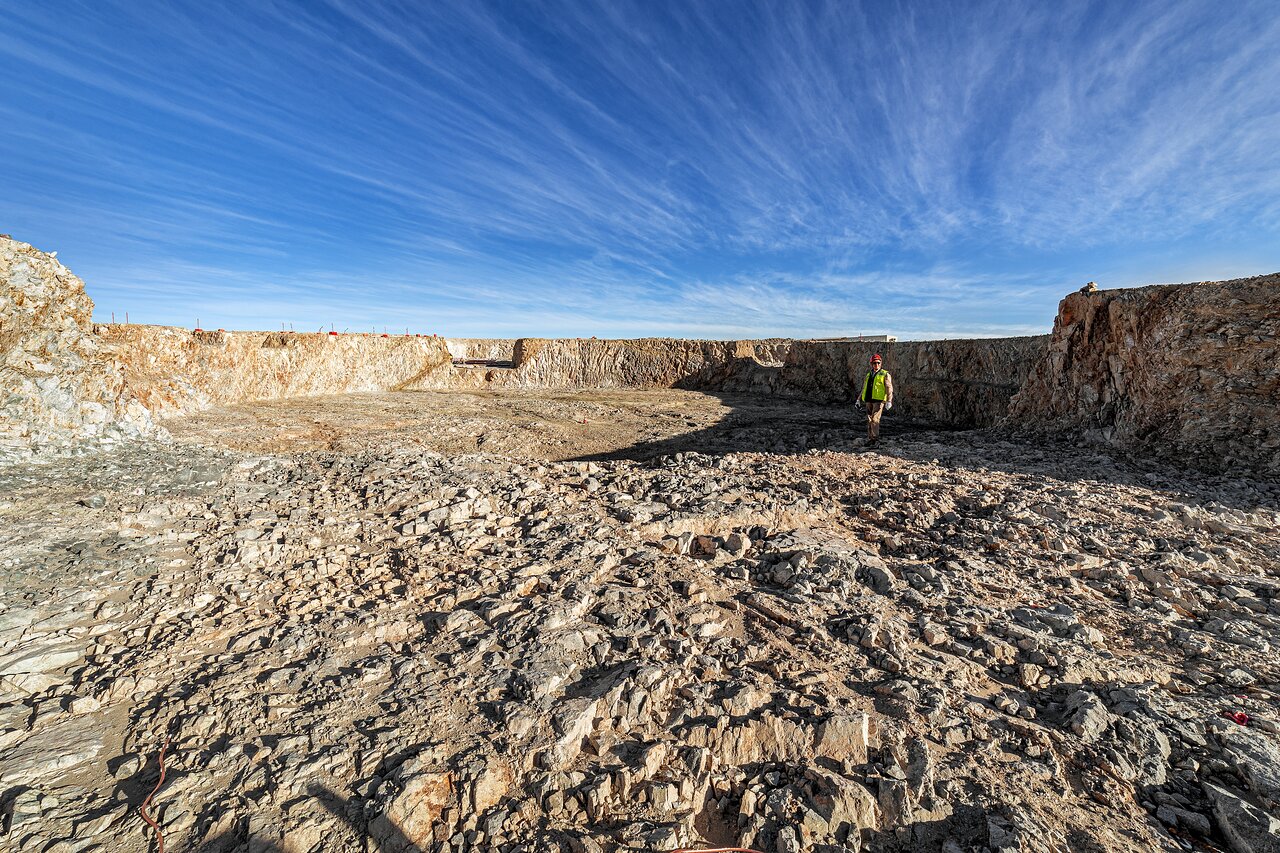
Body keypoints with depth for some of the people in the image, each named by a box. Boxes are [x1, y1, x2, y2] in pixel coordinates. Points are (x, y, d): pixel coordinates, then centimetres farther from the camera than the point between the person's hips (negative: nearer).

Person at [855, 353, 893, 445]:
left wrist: (889, 401, -12)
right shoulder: (868, 375, 19)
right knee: (869, 420, 5)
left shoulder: (885, 375, 3)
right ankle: (870, 438, 11)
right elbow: (863, 389, 24)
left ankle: (875, 438, -10)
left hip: (879, 400, -5)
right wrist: (859, 400, 19)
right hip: (869, 401, 5)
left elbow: (889, 389, -3)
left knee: (875, 419, -15)